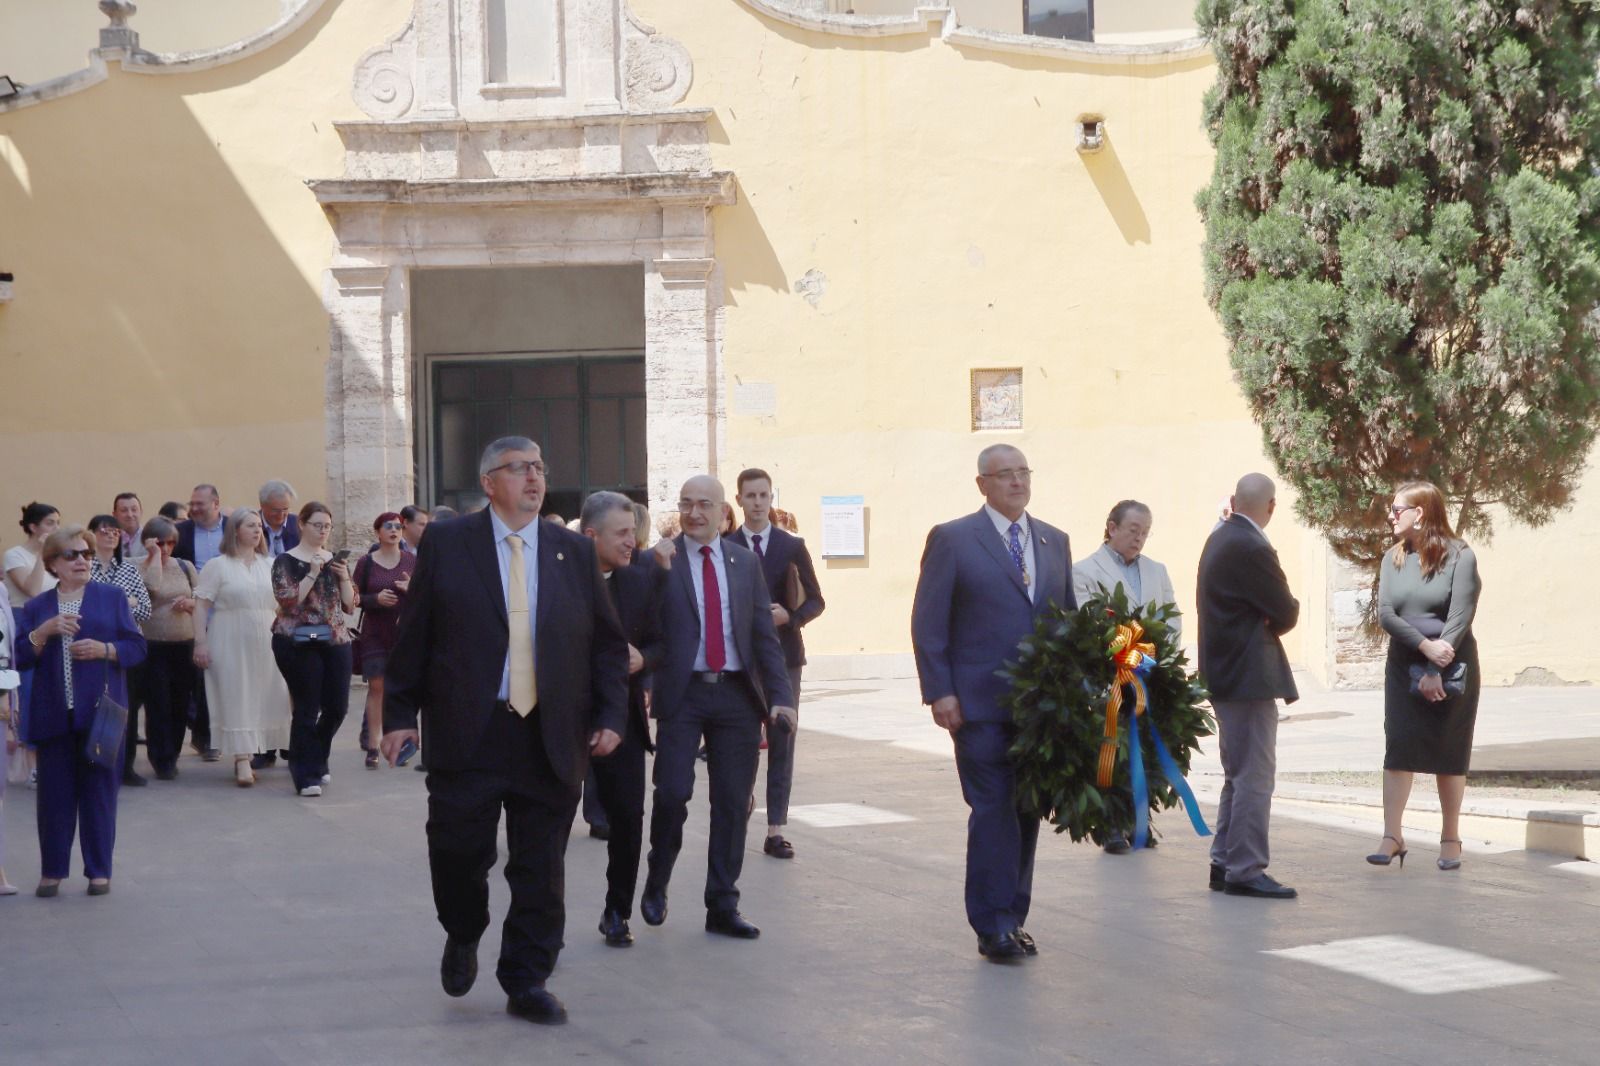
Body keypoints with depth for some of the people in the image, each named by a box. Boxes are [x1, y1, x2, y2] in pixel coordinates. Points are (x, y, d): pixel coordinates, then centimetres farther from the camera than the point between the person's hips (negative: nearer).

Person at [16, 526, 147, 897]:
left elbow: (136, 647, 3)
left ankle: (99, 871, 9)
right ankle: (52, 870, 12)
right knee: (55, 794, 3)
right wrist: (44, 631, -12)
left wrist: (103, 649, -14)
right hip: (54, 716, 1)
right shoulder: (36, 607, 12)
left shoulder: (112, 598, 7)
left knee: (99, 792, 2)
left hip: (100, 713, -1)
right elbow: (20, 657, 3)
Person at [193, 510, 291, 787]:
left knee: (264, 699, 4)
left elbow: (282, 605, 17)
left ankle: (245, 755, 16)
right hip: (230, 644, -5)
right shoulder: (218, 566, -1)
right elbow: (201, 605, -4)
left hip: (265, 645, 5)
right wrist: (200, 642, -12)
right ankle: (242, 761, -9)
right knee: (236, 699, -7)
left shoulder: (270, 566, 13)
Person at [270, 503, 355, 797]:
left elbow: (350, 605, 10)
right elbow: (288, 601, -13)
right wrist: (312, 574, -17)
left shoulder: (336, 560, 13)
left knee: (337, 707, 4)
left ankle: (315, 762, 28)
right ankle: (307, 776, 2)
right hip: (299, 642, -5)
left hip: (336, 641, 5)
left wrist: (344, 577, -5)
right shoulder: (286, 561, -1)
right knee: (307, 709, -5)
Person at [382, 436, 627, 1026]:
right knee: (457, 852, -1)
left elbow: (607, 643, 12)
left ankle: (527, 982, 16)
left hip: (552, 738, 2)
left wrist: (610, 714, 1)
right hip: (468, 734, -2)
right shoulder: (446, 544, 3)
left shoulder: (575, 552, 10)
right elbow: (414, 634, 3)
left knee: (541, 869, 4)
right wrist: (400, 713, -2)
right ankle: (463, 937, 29)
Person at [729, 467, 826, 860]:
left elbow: (815, 601, 8)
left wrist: (790, 615, -10)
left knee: (782, 743, -1)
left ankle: (776, 831, 0)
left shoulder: (792, 547, 6)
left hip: (783, 654, 1)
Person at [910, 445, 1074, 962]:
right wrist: (939, 692, -11)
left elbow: (1068, 618, 16)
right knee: (993, 812, -5)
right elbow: (927, 623, -5)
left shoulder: (1054, 542, 13)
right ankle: (994, 926, 1)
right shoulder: (952, 540, -2)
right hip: (980, 704, -5)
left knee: (1028, 811, 9)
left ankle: (1012, 917, 19)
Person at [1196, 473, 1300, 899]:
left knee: (1238, 775, 17)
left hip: (1224, 672, 10)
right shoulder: (1252, 549, -19)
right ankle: (1245, 870, -4)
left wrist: (1261, 620, 0)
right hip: (1250, 676, -10)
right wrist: (1280, 614, 7)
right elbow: (1286, 614, -15)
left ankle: (1224, 863, 22)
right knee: (1255, 777, -6)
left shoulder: (1218, 540, 11)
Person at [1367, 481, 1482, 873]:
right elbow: (1385, 614, -6)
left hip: (1452, 670, -3)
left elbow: (1460, 617, -15)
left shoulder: (1459, 556, -9)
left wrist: (1436, 671, -20)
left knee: (1449, 753, 3)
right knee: (1398, 748, -5)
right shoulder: (1393, 558, 4)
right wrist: (1425, 646, -20)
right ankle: (1392, 836, -6)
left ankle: (1450, 838, 12)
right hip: (1404, 668, 3)